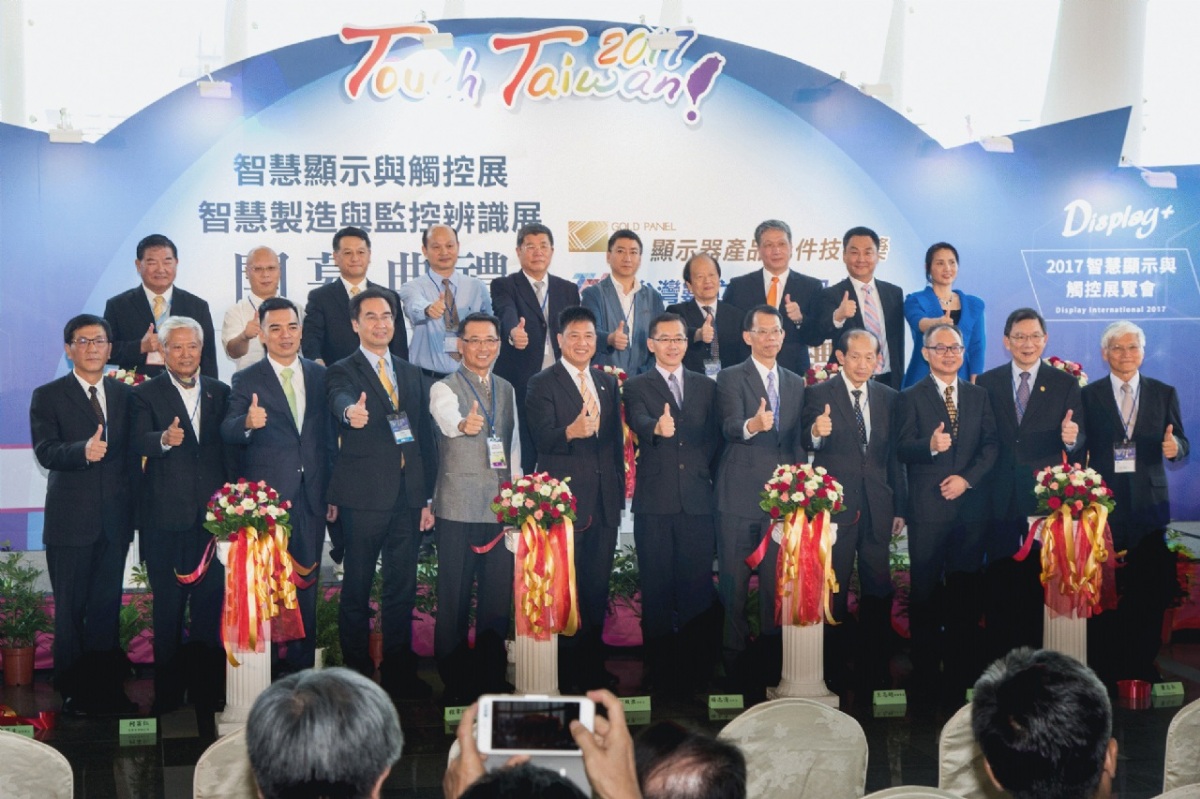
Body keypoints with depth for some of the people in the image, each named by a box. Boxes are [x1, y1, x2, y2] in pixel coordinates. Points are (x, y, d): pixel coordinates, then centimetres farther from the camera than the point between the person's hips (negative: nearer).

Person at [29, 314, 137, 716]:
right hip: (70, 520, -3)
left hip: (115, 519, 3)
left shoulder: (124, 395, 11)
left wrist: (134, 506, 7)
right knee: (70, 609, 4)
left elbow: (132, 451, 12)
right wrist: (83, 451, -33)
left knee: (107, 607, 10)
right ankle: (73, 692, 13)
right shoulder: (48, 396, -1)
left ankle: (105, 686, 18)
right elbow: (45, 452, -14)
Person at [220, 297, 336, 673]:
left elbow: (329, 437, 13)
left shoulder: (319, 376, 10)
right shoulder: (247, 381, 0)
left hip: (311, 497, 3)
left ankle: (302, 663, 17)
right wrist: (247, 423, -35)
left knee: (306, 584, 9)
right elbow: (227, 433, -12)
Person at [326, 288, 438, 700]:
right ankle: (358, 674, 10)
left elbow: (425, 436, 15)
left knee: (402, 587, 10)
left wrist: (426, 497, 10)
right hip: (364, 495, -5)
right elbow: (340, 400, -24)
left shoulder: (411, 373, 15)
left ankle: (400, 672, 19)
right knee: (357, 588, 1)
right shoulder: (343, 371, 0)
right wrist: (351, 412, -49)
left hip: (407, 496, 5)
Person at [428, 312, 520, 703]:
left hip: (501, 506, 5)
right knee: (454, 597, -2)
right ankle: (454, 680, 8)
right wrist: (464, 424, -49)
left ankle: (491, 675, 18)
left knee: (498, 593, 7)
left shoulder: (507, 390, 15)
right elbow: (448, 418, -26)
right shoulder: (444, 388, -3)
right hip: (458, 507, -5)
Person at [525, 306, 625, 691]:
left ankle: (592, 665, 19)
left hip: (605, 501, 6)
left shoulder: (608, 383, 16)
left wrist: (619, 488, 15)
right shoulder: (542, 384, -3)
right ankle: (565, 671, 6)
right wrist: (572, 431, -36)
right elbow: (543, 438, -15)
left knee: (598, 587, 9)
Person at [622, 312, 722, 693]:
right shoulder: (637, 387, 7)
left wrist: (703, 468, 2)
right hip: (655, 501, -2)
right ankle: (660, 666, 6)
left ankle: (696, 667, 6)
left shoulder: (706, 387, 16)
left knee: (698, 584, -1)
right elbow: (639, 423, -13)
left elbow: (715, 437, 17)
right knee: (657, 586, 0)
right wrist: (657, 428, -34)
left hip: (698, 500, 2)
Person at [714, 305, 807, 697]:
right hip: (740, 496, -4)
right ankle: (735, 660, 8)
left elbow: (797, 441, 17)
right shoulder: (730, 378, -1)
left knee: (778, 581, 8)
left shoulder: (796, 383, 14)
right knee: (734, 582, 0)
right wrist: (752, 425, -39)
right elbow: (731, 427, -18)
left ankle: (772, 660, 17)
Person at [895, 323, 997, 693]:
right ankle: (924, 673, 8)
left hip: (969, 505, 3)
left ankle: (962, 672, 12)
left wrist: (967, 478, -8)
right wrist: (931, 446, -26)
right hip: (927, 507, -3)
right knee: (925, 590, 1)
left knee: (966, 590, 4)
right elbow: (903, 449, -6)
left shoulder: (979, 396, 14)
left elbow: (990, 446, 6)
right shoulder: (911, 397, 4)